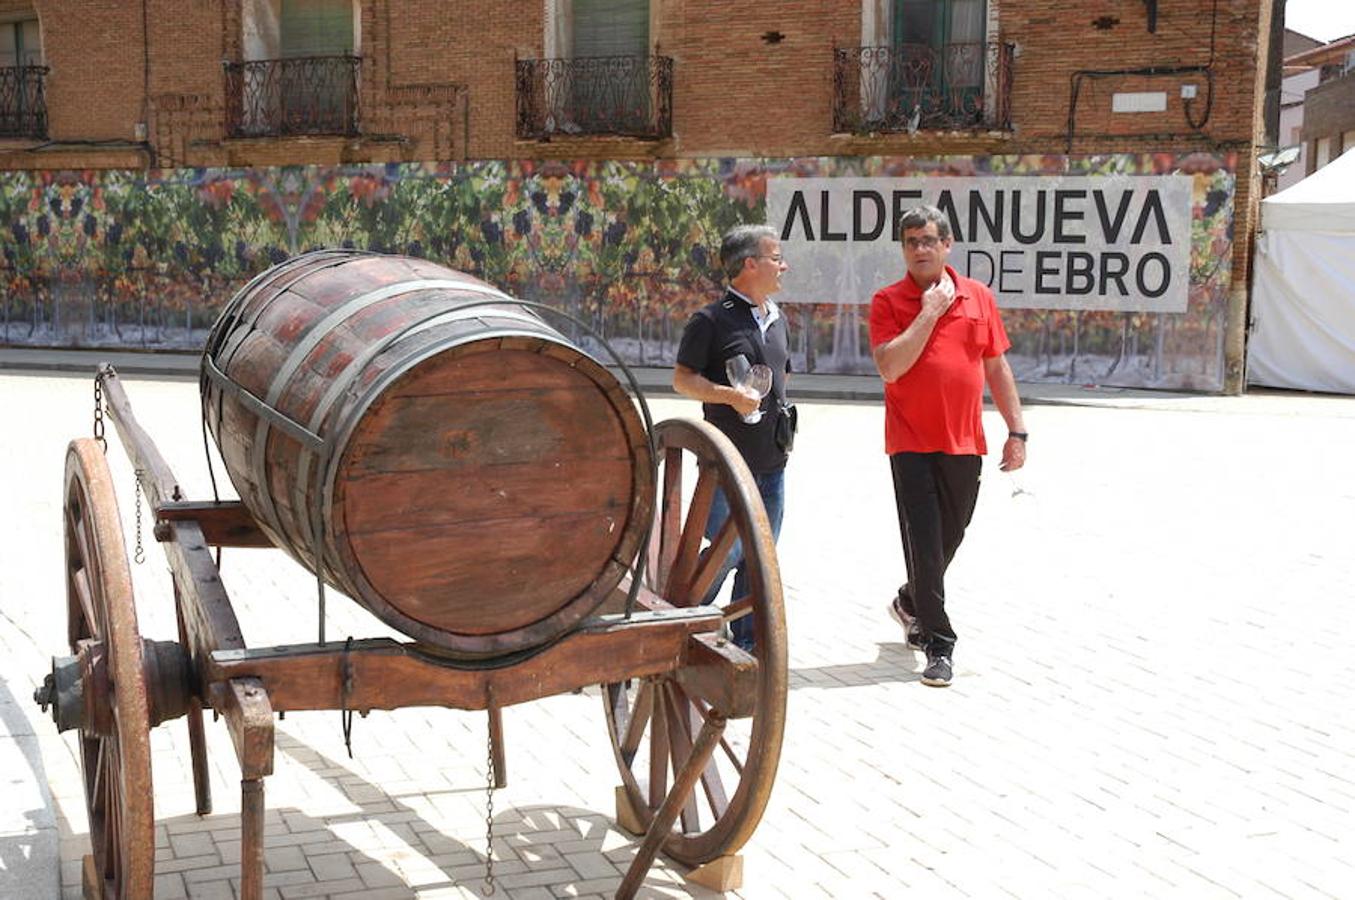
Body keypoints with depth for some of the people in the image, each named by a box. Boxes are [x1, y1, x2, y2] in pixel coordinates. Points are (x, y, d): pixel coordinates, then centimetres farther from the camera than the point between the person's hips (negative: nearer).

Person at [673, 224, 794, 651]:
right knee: (725, 552, -8)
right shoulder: (711, 320, -7)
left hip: (772, 461, 7)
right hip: (728, 460, -7)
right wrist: (731, 396, -20)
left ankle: (746, 642, 19)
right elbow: (682, 378, -9)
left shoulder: (776, 319, 15)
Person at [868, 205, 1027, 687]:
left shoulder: (978, 296, 6)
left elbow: (997, 367, 11)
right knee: (924, 542, -6)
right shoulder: (888, 302, -3)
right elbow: (889, 367, -16)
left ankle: (911, 603, 42)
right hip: (911, 441, -3)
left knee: (950, 536, 15)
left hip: (964, 442, 4)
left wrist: (1016, 430, 7)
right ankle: (938, 644, 1)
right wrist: (930, 312, -15)